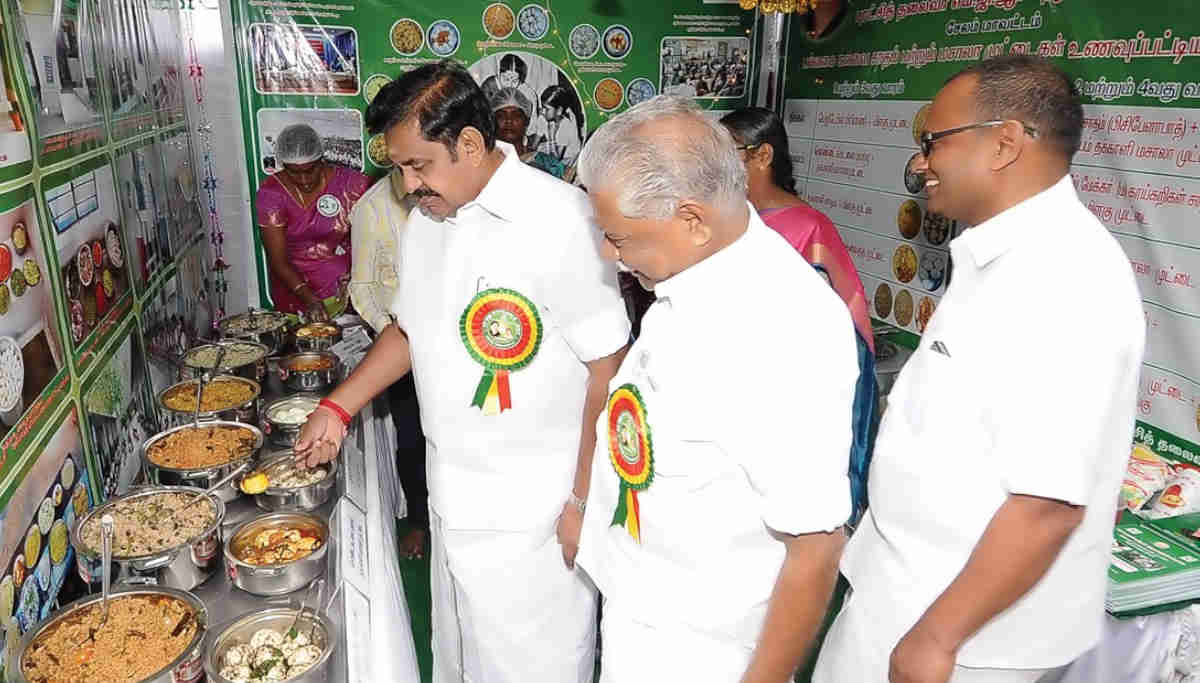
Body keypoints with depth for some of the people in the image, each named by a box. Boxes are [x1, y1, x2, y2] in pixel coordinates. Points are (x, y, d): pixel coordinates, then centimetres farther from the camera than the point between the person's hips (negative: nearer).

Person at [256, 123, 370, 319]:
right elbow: (278, 261, -8)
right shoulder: (270, 194, -5)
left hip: (344, 291, 0)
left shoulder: (347, 182, -5)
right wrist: (309, 299, -21)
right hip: (294, 290, 1)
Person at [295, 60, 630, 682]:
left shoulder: (561, 220, -19)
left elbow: (608, 369, -17)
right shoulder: (425, 221, 6)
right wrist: (337, 409, 12)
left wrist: (584, 502, -15)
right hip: (452, 502, 7)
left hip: (534, 517, -7)